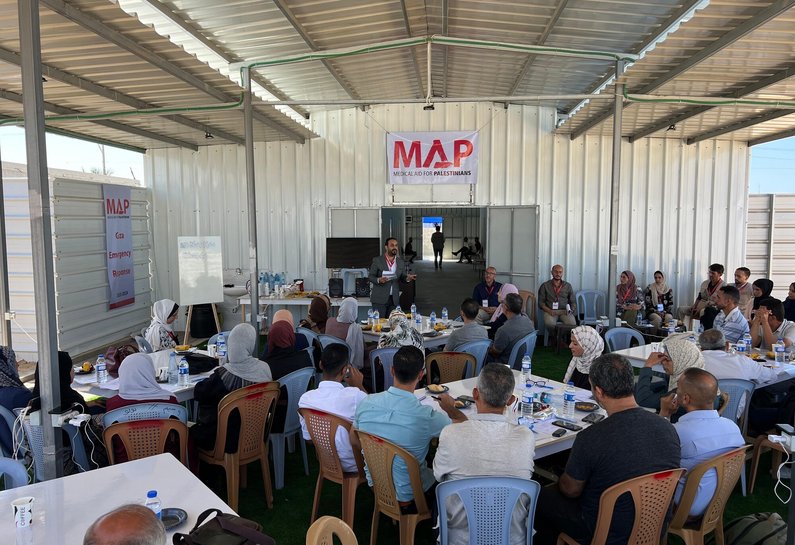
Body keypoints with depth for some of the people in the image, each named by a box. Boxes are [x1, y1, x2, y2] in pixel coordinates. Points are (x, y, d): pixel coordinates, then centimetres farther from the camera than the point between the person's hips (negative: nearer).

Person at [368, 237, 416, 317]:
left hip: (394, 299, 4)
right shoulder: (377, 260, -2)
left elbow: (403, 277, 12)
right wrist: (378, 280, -22)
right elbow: (370, 276, -2)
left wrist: (408, 278, -11)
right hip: (379, 299, -3)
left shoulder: (400, 262, 9)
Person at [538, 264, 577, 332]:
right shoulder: (545, 286, 9)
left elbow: (573, 302, 17)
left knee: (572, 323, -31)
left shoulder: (568, 286, 15)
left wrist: (571, 310, -4)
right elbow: (541, 302, 6)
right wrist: (549, 310, -12)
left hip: (564, 311, 2)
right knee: (549, 323, -35)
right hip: (550, 311, -1)